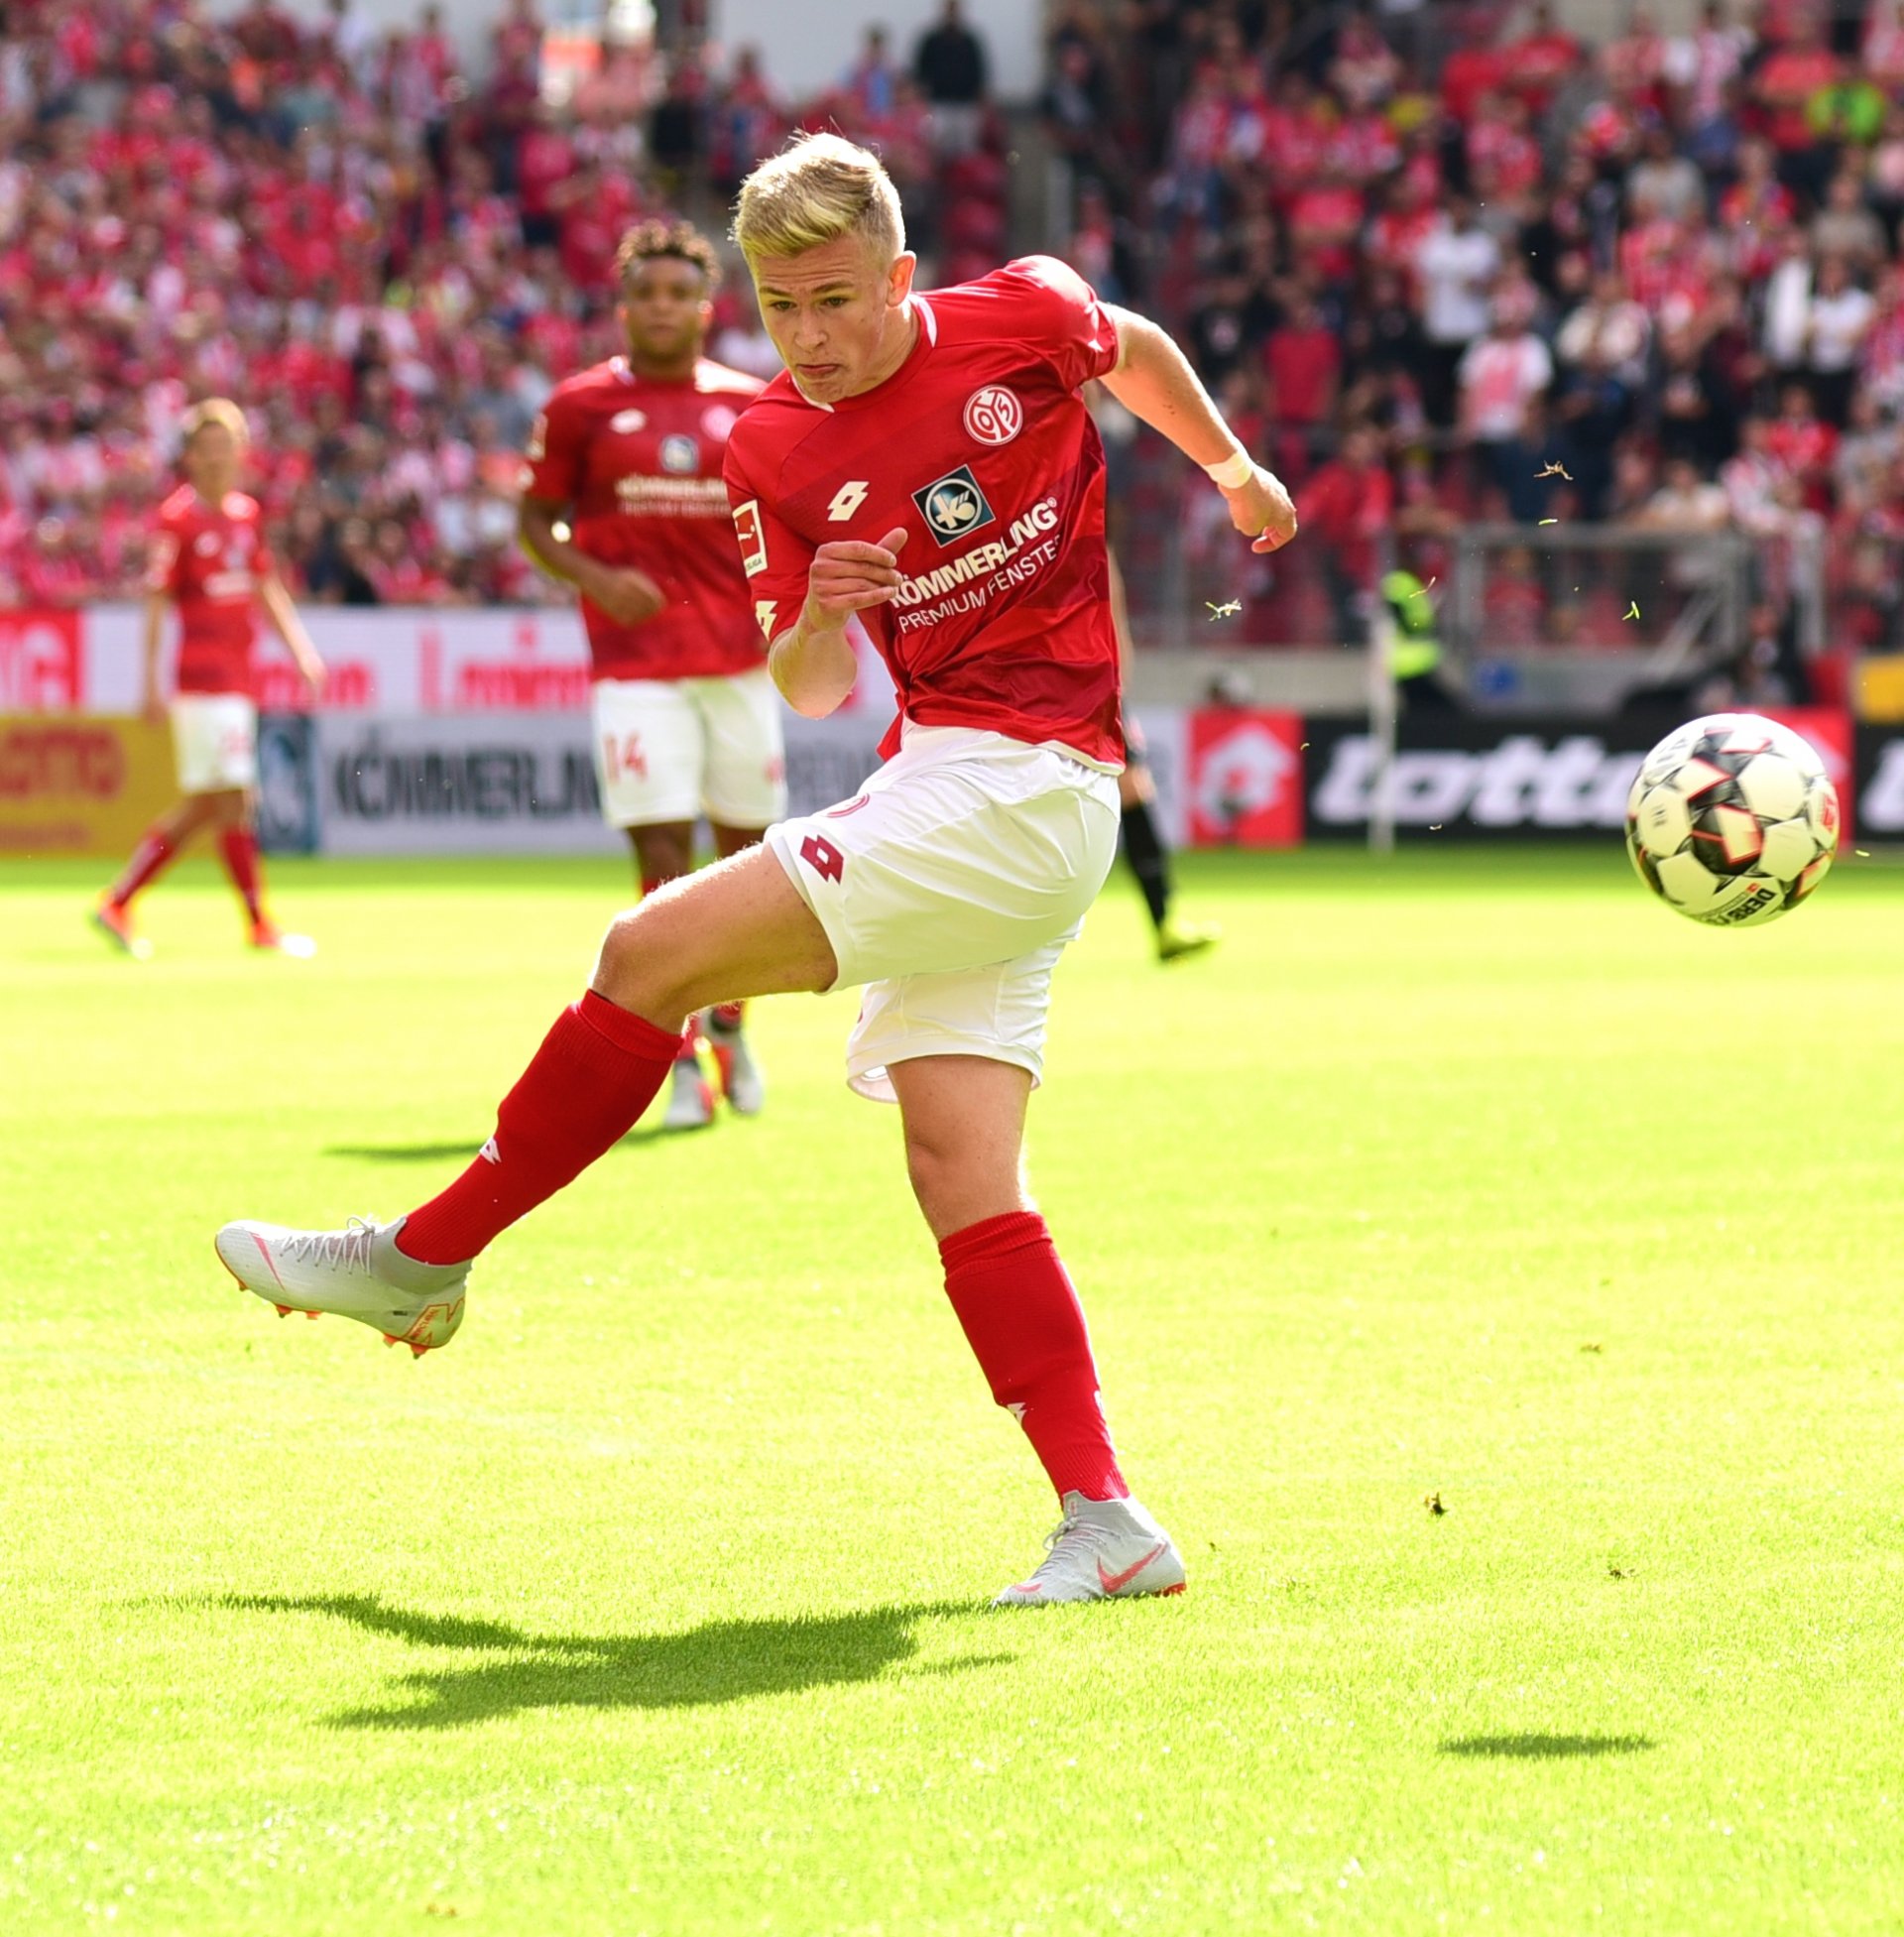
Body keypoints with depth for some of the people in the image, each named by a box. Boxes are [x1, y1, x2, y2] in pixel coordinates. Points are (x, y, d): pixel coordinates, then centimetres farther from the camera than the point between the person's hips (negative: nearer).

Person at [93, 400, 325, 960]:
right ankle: (259, 925, -1)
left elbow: (266, 588, 23)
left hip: (237, 680, 8)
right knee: (232, 799, -6)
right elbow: (156, 600, -8)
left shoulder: (247, 514, 14)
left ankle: (118, 903, 16)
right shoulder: (177, 517, -8)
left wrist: (300, 645, 13)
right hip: (202, 678, -8)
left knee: (200, 809, 9)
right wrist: (152, 683, -11)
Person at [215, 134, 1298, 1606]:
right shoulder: (775, 450, 7)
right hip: (939, 774, 7)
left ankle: (425, 1259, 0)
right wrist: (815, 616, -15)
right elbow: (811, 690, 7)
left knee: (655, 952, -12)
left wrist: (1232, 468, 30)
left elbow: (1137, 348, 17)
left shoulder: (1022, 318, -6)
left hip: (1026, 780, -7)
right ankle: (1105, 1524, -3)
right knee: (961, 1172, -3)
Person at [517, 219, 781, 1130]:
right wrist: (591, 576, -12)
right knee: (664, 859, -10)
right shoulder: (580, 406, 1)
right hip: (637, 667, -3)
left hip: (739, 660, 3)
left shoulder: (749, 405, 8)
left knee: (748, 850, 9)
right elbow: (533, 519, 6)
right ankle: (681, 1063, -4)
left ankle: (728, 1020, 32)